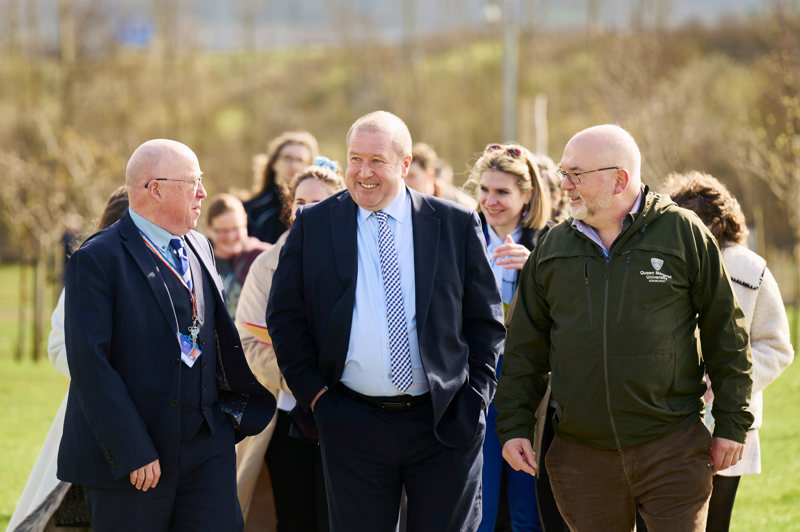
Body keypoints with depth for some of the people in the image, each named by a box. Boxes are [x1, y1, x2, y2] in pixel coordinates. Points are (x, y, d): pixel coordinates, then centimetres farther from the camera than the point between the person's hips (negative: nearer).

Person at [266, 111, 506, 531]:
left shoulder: (457, 225, 3)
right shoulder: (313, 225, 4)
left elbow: (485, 319, 8)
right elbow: (285, 316, 8)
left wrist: (475, 396, -1)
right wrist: (312, 391, -1)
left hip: (445, 423, 0)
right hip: (352, 427, 0)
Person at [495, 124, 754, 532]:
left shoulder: (683, 233, 0)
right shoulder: (551, 249, 10)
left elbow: (725, 336, 3)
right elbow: (525, 348, 15)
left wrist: (732, 424, 1)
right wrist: (514, 428, 7)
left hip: (672, 452, -3)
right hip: (581, 457, 3)